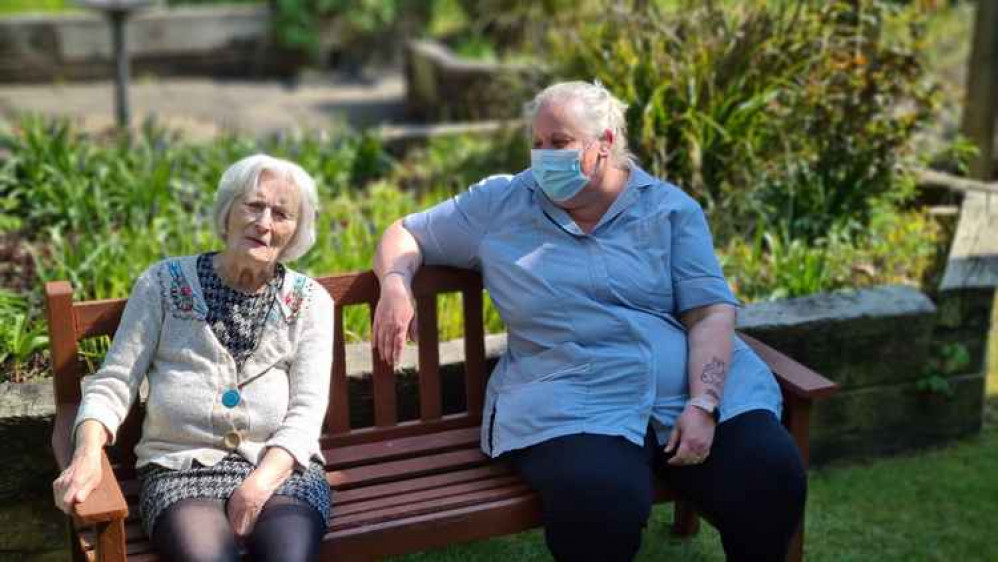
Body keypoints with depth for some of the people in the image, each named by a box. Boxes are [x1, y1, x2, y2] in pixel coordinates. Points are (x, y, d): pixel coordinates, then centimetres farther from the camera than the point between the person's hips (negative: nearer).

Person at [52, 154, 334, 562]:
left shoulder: (310, 302, 8)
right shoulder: (163, 284, 7)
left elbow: (307, 411, 1)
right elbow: (112, 383, 5)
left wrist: (261, 481, -15)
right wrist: (87, 455, -15)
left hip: (282, 468, 1)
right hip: (181, 471, 0)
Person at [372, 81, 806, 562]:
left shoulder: (670, 208, 10)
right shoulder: (500, 203, 12)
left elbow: (711, 311, 1)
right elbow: (404, 237, 20)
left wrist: (702, 405, -14)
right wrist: (396, 285, -3)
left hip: (689, 383, 2)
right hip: (571, 398, -1)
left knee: (771, 478, -23)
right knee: (600, 505, -34)